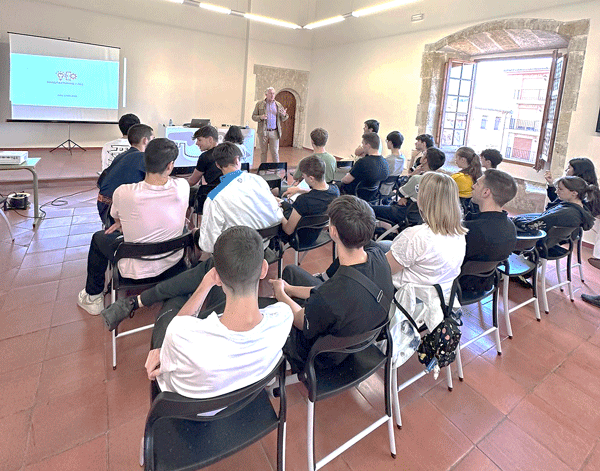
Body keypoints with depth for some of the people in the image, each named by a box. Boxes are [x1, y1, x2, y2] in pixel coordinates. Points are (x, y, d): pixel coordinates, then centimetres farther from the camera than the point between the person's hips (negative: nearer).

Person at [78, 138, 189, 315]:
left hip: (138, 269, -3)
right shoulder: (182, 187, -21)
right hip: (172, 262, 4)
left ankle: (93, 297, 41)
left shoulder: (123, 193, -27)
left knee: (98, 238, 25)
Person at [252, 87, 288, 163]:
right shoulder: (260, 104, 5)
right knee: (263, 152, 7)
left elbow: (282, 119, 14)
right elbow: (253, 117, 5)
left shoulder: (278, 105, 10)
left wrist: (284, 115, -10)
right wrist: (260, 117, -16)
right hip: (263, 132, -1)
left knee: (275, 152, -1)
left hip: (274, 132, 1)